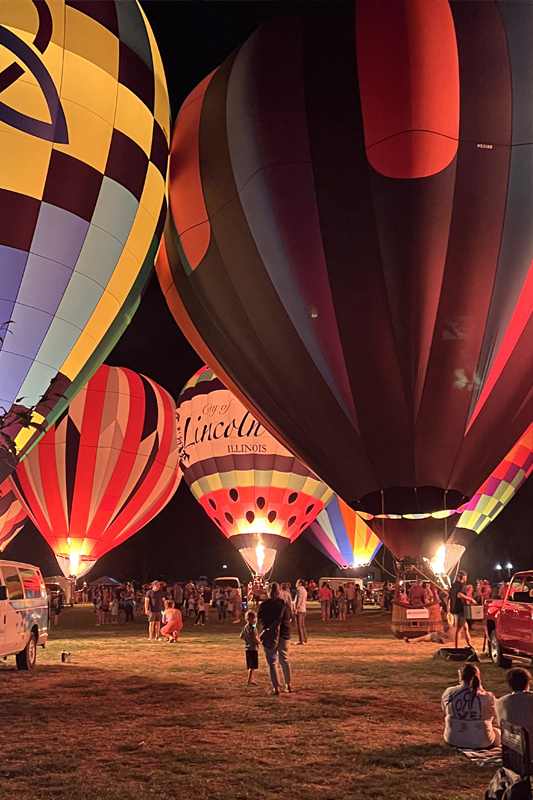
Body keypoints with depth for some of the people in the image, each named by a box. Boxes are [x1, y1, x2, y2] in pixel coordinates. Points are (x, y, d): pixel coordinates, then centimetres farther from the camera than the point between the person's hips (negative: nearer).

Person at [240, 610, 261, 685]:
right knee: (253, 666, -3)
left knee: (250, 666, 19)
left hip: (247, 648, 9)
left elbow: (241, 637, 14)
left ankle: (251, 679, 30)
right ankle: (249, 680, -4)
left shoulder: (245, 627, 7)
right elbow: (255, 638, -23)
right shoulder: (253, 628, -19)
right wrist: (259, 641, -5)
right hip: (253, 649, -9)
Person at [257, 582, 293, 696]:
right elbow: (290, 619, 5)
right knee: (285, 660, 19)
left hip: (269, 637, -3)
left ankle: (276, 688, 2)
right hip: (284, 636, 3)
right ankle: (289, 685, 25)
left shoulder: (264, 605, -10)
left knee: (272, 663, 5)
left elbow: (259, 619, 0)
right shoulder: (285, 604, -3)